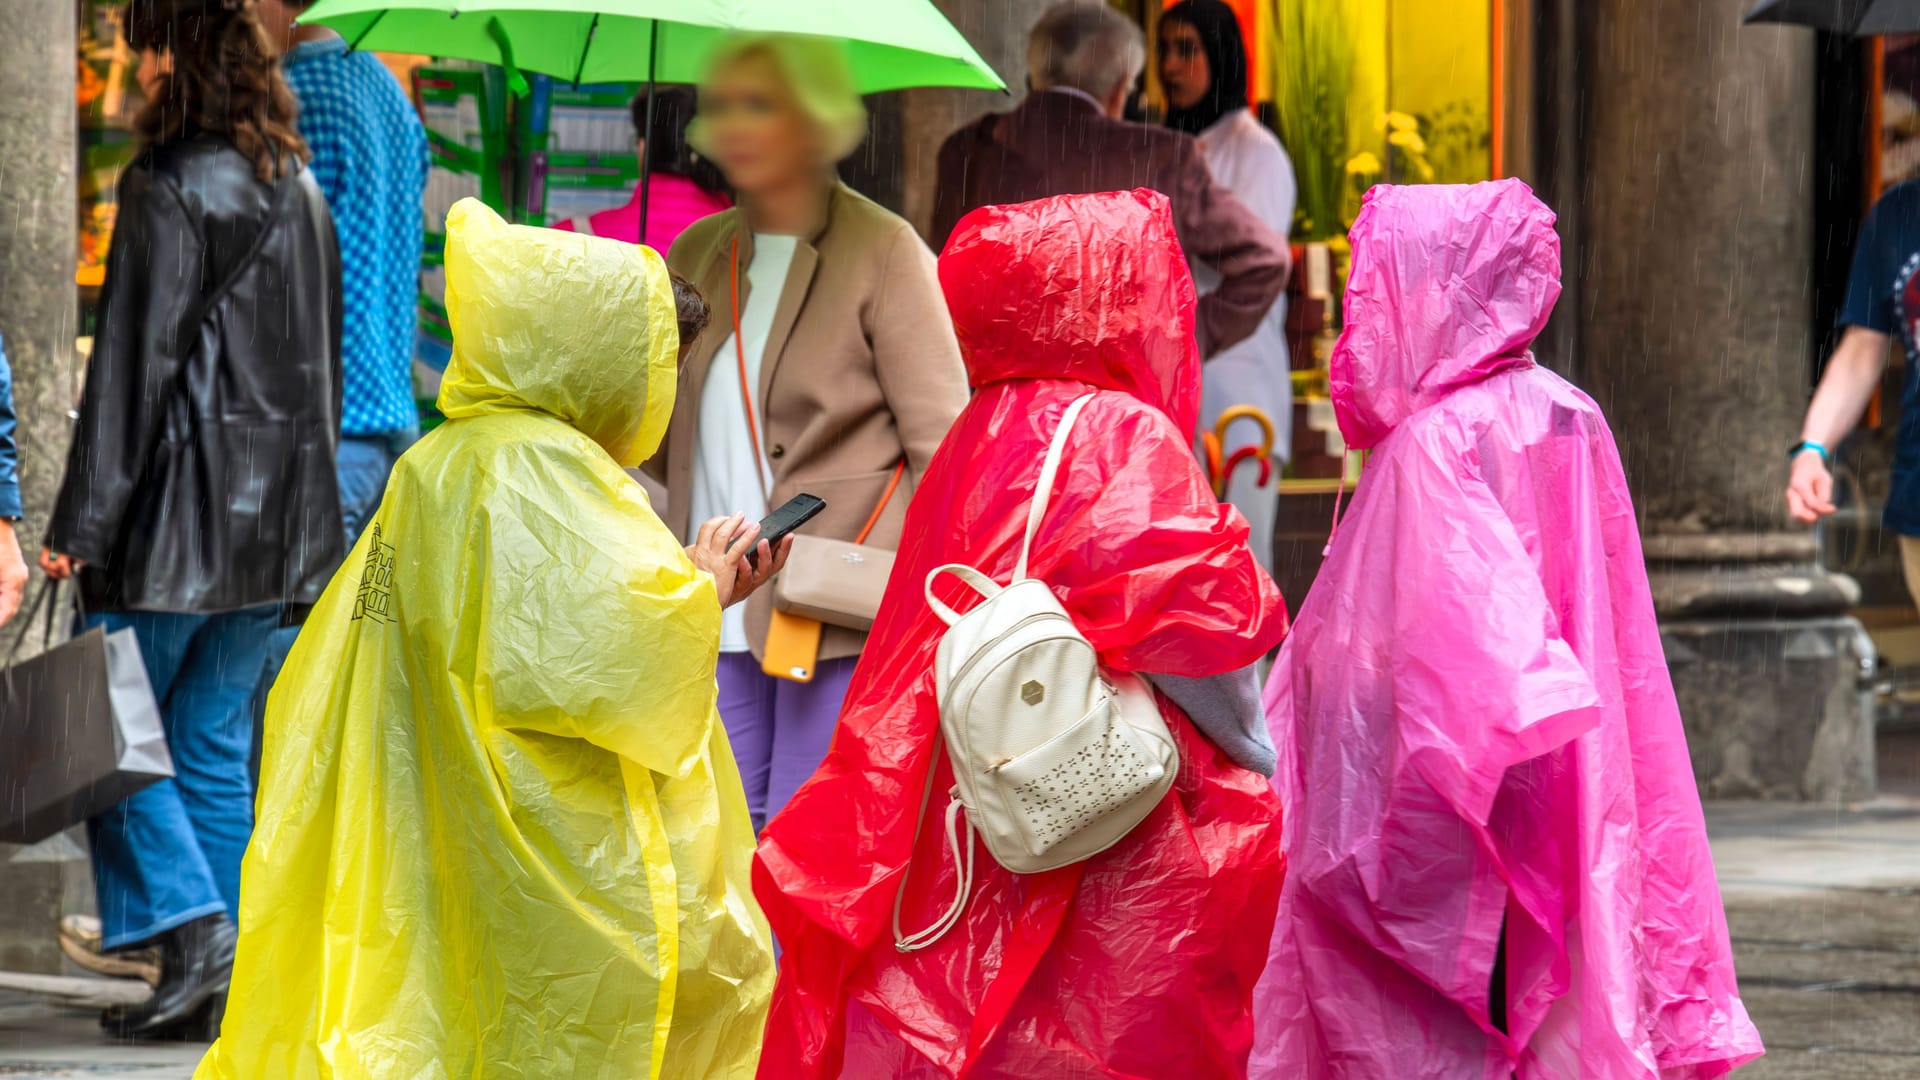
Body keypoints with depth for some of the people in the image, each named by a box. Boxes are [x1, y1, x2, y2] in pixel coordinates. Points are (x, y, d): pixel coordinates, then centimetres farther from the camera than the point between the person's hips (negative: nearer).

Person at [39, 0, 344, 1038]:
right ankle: (222, 980, 10)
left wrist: (80, 524, -14)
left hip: (181, 512, -7)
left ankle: (191, 923, -10)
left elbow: (133, 367, -15)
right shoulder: (301, 188, 12)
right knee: (215, 746, 11)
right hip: (278, 518, 7)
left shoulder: (169, 189, -12)